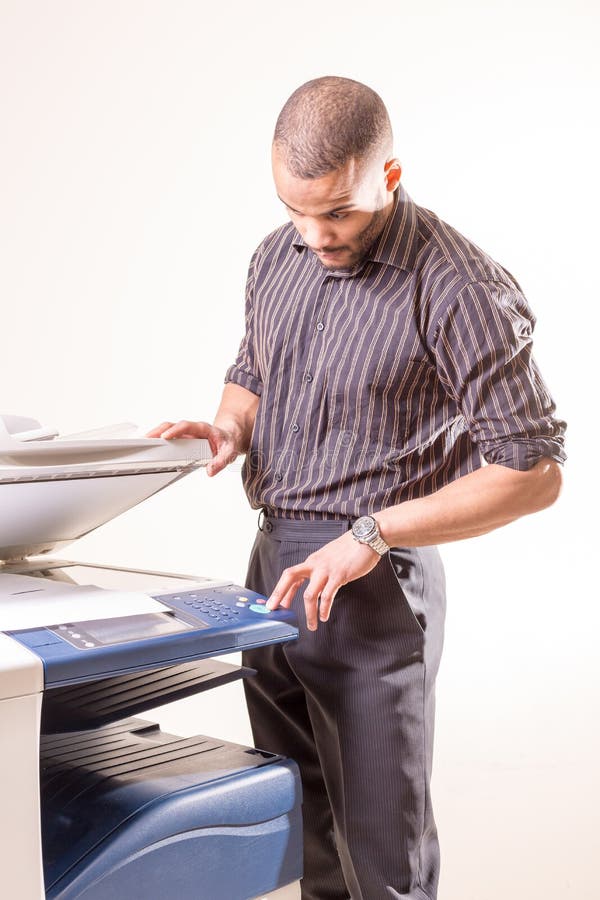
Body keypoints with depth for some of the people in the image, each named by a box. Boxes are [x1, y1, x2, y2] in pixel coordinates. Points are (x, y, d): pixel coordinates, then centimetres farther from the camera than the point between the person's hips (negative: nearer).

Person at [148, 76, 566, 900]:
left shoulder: (460, 290, -16)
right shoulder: (278, 256, 6)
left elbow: (534, 472, -17)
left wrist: (372, 534, -22)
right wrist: (230, 428, -1)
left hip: (373, 587, -6)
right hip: (272, 568, 7)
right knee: (292, 832, 17)